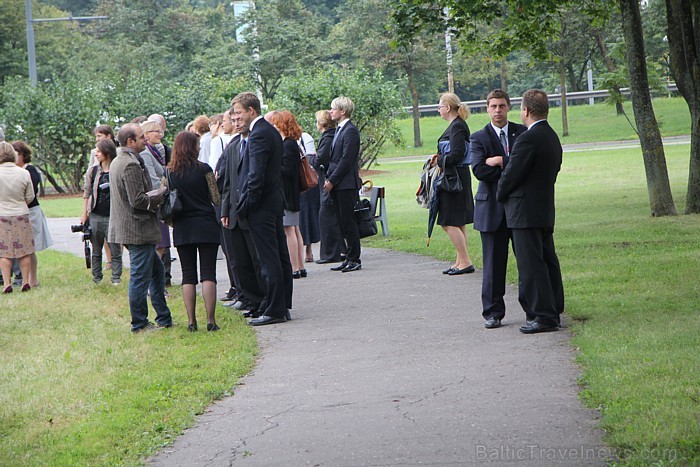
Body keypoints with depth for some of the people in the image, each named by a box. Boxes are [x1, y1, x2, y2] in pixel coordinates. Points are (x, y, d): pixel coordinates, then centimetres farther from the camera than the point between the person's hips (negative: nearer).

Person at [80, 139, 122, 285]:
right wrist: (84, 214, 8)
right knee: (96, 251, 8)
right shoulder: (92, 171, 7)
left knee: (115, 250, -2)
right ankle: (96, 279, 16)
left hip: (113, 217, -3)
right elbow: (87, 193, 12)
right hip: (95, 216, 3)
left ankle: (116, 279, 3)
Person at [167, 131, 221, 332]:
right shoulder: (203, 170, -7)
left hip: (182, 229, 3)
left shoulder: (169, 173, 1)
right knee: (208, 273, -2)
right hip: (206, 225, -3)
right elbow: (216, 199, -4)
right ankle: (210, 320, -8)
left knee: (188, 275, 7)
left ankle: (191, 321, 3)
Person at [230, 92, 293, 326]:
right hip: (275, 201, 10)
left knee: (269, 260, -7)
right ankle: (284, 306, 18)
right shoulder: (271, 131, 14)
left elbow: (256, 175, -21)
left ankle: (274, 310, -5)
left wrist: (247, 205, -15)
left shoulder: (258, 135, -17)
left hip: (261, 205, -10)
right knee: (280, 256, 12)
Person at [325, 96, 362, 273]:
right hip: (337, 185, 9)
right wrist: (329, 179, 10)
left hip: (346, 185, -9)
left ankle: (354, 259, 0)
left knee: (348, 222, -5)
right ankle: (350, 258, 15)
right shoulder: (339, 130, 17)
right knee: (343, 223, 10)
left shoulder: (350, 131, -12)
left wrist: (332, 180, -16)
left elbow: (346, 160, -17)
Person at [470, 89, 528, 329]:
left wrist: (501, 162, -14)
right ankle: (492, 313, 8)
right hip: (493, 208, -1)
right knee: (494, 264, 1)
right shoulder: (479, 138, 3)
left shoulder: (522, 132, 8)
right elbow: (479, 171, -11)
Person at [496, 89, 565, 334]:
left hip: (525, 211, -10)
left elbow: (511, 174, -16)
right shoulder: (552, 137, 12)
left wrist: (500, 195, 4)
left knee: (531, 265, -7)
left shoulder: (528, 139, -18)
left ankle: (543, 316, -7)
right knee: (547, 261, 13)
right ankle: (553, 311, 19)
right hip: (546, 209, 10)